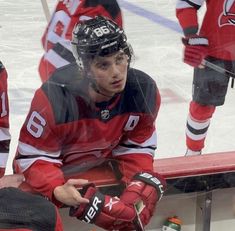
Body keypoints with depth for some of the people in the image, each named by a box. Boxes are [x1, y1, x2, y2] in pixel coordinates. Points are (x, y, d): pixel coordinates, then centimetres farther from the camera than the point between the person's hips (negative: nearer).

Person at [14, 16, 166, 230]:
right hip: (53, 172, -4)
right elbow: (33, 156, -23)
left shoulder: (144, 91, -20)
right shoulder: (53, 99, -33)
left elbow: (137, 148, -6)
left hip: (103, 165, 4)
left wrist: (138, 189, -23)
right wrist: (58, 190, -42)